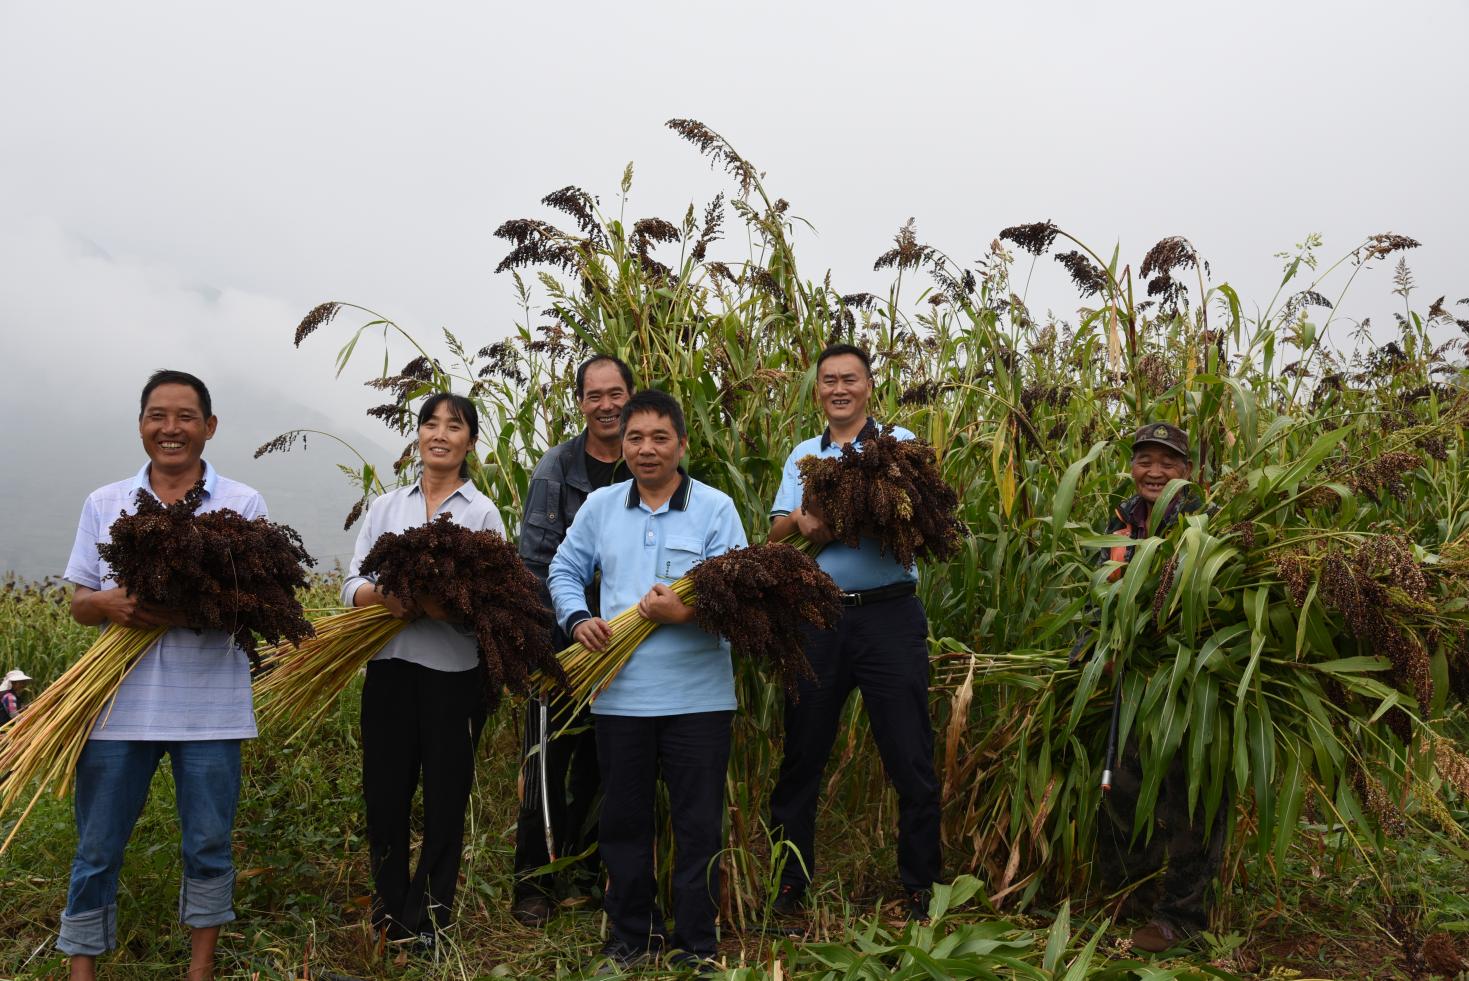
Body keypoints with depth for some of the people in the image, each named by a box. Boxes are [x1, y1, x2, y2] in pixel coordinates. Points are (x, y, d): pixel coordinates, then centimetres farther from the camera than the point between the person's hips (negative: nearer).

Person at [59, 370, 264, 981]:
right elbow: (79, 604, 9)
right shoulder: (105, 504, 8)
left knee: (208, 844, 9)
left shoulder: (243, 505, 1)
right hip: (118, 701, 2)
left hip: (209, 707, -1)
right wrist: (110, 603, -15)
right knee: (96, 849, 9)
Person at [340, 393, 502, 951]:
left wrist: (446, 605, -25)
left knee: (445, 798, 7)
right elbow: (352, 586, 5)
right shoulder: (387, 506, 11)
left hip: (453, 673, -2)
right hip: (390, 666, 3)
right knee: (384, 794, 7)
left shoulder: (483, 513, 1)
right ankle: (389, 913, 26)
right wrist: (383, 594, -17)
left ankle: (428, 917, 22)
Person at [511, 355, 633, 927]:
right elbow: (536, 556, -6)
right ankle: (533, 881, 11)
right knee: (551, 756, -1)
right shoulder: (558, 467, -2)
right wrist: (568, 622, -14)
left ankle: (589, 869, 27)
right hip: (564, 637, -3)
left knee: (607, 758, 11)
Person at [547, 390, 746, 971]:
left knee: (698, 826, 6)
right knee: (622, 822, 15)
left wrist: (685, 613, -23)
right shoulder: (599, 506, 7)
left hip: (697, 697, -3)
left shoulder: (715, 508, -4)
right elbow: (565, 572, 16)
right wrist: (577, 619, -2)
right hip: (619, 694, 3)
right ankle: (631, 936, 34)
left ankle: (696, 945, 23)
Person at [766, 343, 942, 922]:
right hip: (817, 617, 3)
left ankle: (920, 890, 17)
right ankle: (789, 885, 24)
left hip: (889, 617, -3)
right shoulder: (803, 454, 16)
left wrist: (824, 522, -19)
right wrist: (803, 523, -18)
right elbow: (776, 530, 3)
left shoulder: (898, 442, 5)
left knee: (911, 762, 1)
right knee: (800, 759, 10)